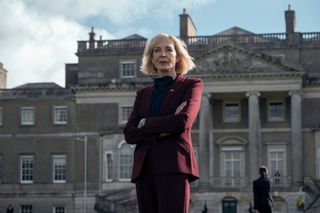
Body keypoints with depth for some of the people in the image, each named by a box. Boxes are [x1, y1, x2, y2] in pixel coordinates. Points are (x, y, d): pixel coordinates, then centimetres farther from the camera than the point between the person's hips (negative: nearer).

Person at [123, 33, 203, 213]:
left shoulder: (191, 85, 9)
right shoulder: (143, 93, 22)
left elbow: (183, 121, -10)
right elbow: (129, 134, 8)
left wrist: (145, 123, 2)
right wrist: (162, 131, -7)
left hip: (174, 166, -5)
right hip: (144, 169, 5)